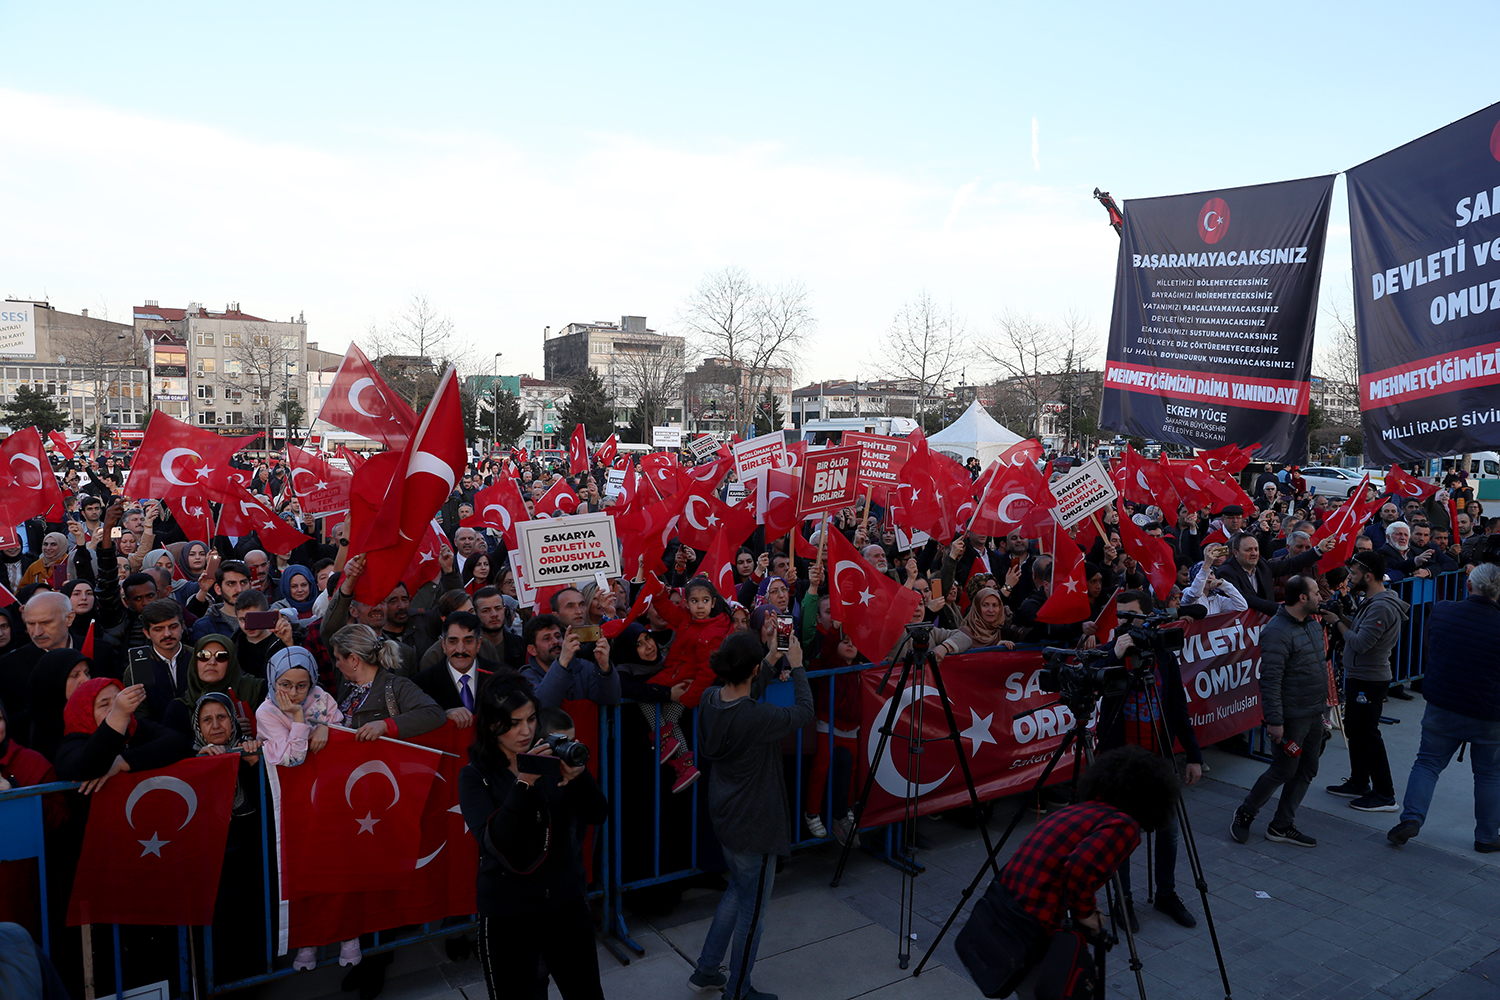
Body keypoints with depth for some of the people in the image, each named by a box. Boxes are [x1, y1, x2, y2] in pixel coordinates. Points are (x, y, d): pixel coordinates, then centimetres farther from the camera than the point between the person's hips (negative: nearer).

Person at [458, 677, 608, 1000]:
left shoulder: (553, 759, -3)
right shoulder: (475, 776, -7)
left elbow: (597, 816, -10)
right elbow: (494, 841, -21)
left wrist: (578, 776, -30)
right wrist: (524, 783, -34)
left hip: (567, 902, 2)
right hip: (507, 913, -1)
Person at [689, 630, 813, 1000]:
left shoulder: (710, 699, -10)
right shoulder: (757, 718, -31)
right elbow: (805, 712, -15)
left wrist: (772, 662, 7)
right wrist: (797, 666, -3)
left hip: (723, 814, 8)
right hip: (753, 823, -8)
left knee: (740, 887, 28)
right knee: (753, 903, 12)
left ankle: (705, 970, 38)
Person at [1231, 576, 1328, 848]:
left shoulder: (1314, 624, 10)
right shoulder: (1277, 632, -21)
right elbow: (1270, 680, -23)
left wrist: (1323, 704, 21)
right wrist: (1274, 721, -24)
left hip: (1314, 714, 9)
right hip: (1291, 717, -9)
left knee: (1306, 771, 12)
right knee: (1283, 771, -1)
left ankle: (1281, 826, 22)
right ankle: (1244, 814, 18)